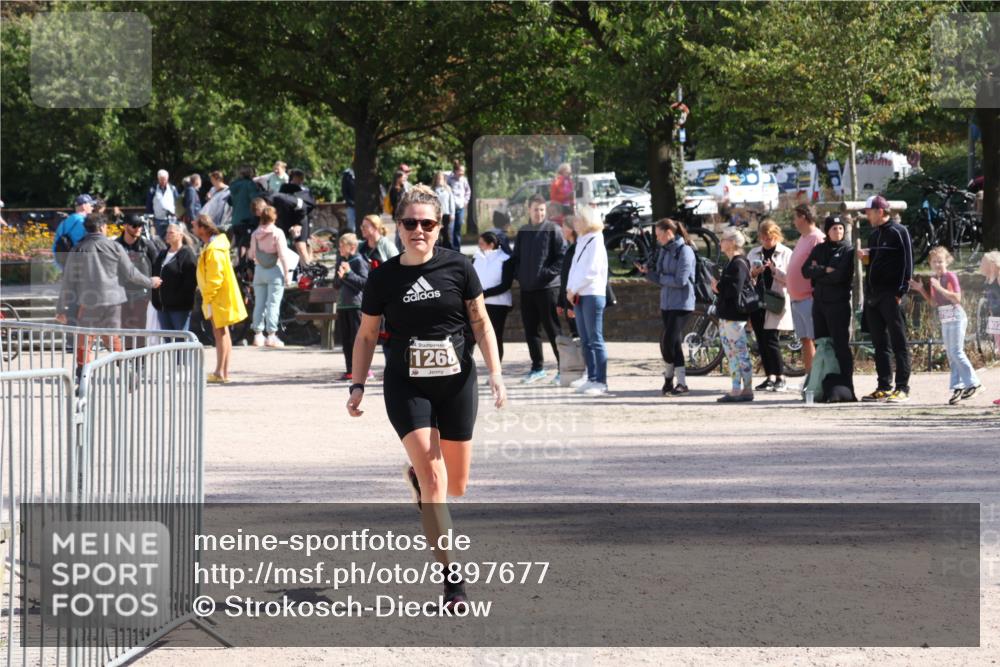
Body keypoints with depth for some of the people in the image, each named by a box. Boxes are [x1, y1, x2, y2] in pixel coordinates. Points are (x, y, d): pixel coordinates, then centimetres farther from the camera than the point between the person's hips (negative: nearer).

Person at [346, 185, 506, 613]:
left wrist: (495, 373, -4)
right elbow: (367, 335, 8)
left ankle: (416, 475, 46)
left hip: (456, 383, 2)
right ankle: (453, 581, -10)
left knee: (456, 485, 9)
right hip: (406, 387, -2)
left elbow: (481, 323, 4)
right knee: (434, 479, -14)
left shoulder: (458, 267, -3)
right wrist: (357, 386, 3)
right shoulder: (383, 278, -2)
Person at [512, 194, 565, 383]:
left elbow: (563, 255, -9)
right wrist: (518, 274, 4)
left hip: (547, 287, -6)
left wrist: (550, 273, -16)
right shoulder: (522, 232, 14)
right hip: (526, 288, 6)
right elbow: (516, 257, 20)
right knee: (530, 330, 9)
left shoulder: (552, 230, -4)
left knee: (553, 329, -4)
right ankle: (537, 368, 18)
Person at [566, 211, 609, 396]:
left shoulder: (595, 241, -8)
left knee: (595, 339, -9)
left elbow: (591, 271, -15)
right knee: (585, 341, 10)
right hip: (578, 296, 9)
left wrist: (574, 289, -11)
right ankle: (592, 378, 16)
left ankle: (601, 382, -10)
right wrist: (570, 289, 2)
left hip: (592, 295, -9)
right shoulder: (581, 241, 16)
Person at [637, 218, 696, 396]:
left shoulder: (684, 251, -12)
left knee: (669, 342, -12)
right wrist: (647, 272, -3)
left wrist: (661, 277, -8)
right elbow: (659, 279, 14)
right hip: (667, 303, 7)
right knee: (674, 342, 8)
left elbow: (680, 281, -18)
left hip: (681, 304, -7)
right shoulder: (664, 250, 12)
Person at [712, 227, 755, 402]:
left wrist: (718, 287, -9)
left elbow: (734, 290, -23)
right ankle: (736, 390, 16)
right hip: (727, 315, 10)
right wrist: (718, 287, 2)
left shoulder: (738, 264, -14)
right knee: (731, 354, 12)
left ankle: (747, 390, -4)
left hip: (734, 317, -10)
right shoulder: (732, 263, 17)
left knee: (740, 353, -7)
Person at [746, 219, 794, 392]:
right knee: (762, 342, 5)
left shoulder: (786, 253, 2)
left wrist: (775, 270, -17)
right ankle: (770, 377, 11)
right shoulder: (754, 253, 16)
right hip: (757, 302, 5)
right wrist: (753, 273, -5)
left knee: (771, 340, -12)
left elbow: (790, 279, -4)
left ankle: (780, 378, -4)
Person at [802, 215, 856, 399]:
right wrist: (825, 270, -12)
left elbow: (839, 275, -15)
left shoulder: (848, 251, -2)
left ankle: (846, 388, -9)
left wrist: (817, 272, -4)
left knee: (841, 345, -8)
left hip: (839, 303, -6)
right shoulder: (819, 249, 13)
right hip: (819, 302, 6)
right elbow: (806, 270, 1)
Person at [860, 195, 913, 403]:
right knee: (880, 344, 9)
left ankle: (902, 388, -5)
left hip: (891, 296, -8)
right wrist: (866, 257, 4)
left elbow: (907, 262, -10)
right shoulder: (874, 234, 19)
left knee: (898, 343, -5)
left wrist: (901, 292, -16)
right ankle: (884, 387, 13)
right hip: (873, 296, 8)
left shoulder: (898, 232, -6)